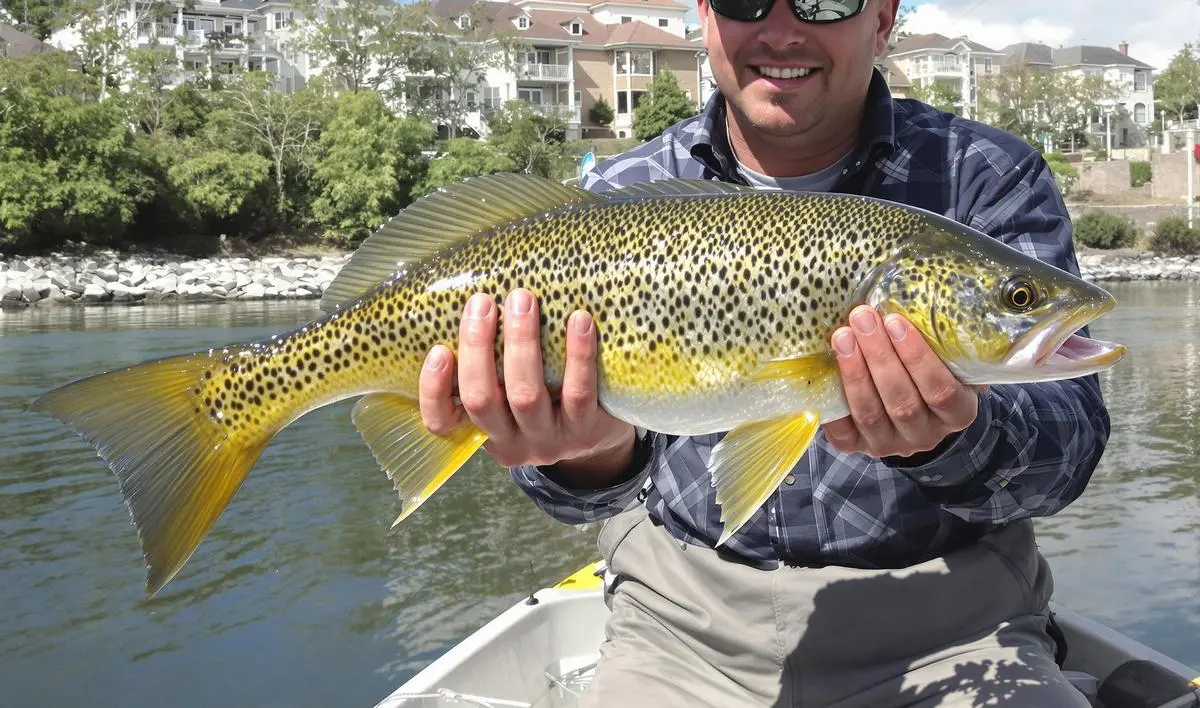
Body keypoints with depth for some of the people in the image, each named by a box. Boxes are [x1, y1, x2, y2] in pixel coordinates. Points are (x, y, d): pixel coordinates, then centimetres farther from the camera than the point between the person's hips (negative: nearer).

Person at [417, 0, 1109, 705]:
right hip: (686, 628, 2)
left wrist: (951, 441, -34)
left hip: (944, 626, -1)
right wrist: (598, 453, -34)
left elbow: (1072, 439, -12)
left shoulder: (990, 179, -4)